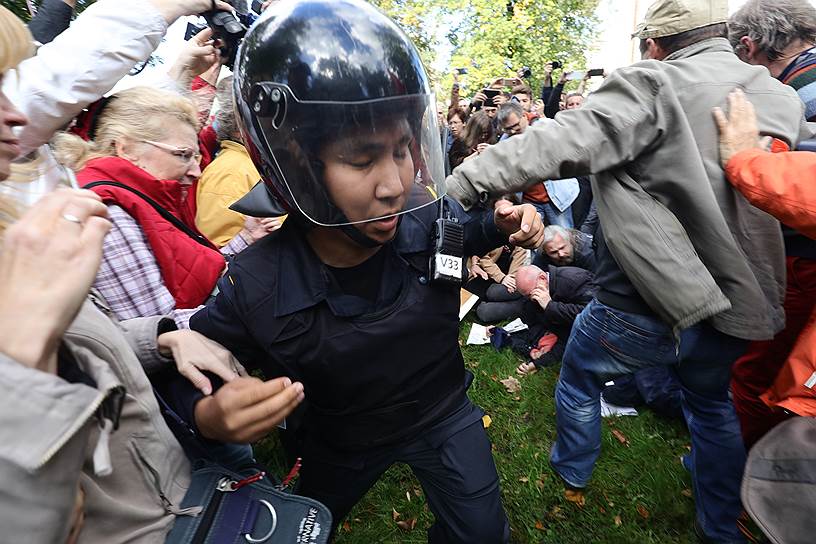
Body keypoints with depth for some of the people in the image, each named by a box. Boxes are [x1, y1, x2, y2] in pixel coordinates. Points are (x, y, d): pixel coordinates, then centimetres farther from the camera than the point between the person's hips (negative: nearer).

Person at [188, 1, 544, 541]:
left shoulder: (431, 215, -26)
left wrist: (500, 226, -21)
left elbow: (464, 234, 0)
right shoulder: (255, 289, -31)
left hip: (443, 415, 1)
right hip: (342, 442, 0)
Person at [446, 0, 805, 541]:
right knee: (713, 402, 31)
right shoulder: (784, 98, 6)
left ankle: (573, 470, 45)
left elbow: (560, 143, -28)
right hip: (739, 300, 7)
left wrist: (461, 183, -28)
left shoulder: (654, 87, -14)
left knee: (579, 376, 23)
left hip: (645, 303, -6)